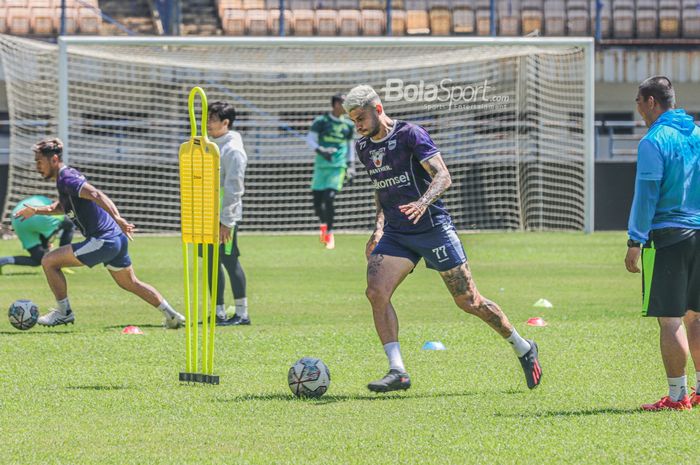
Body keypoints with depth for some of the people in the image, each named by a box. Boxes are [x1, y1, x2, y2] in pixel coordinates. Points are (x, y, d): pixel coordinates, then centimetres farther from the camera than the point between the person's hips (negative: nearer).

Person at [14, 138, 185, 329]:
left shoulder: (65, 178, -14)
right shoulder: (66, 176, 17)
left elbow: (95, 194, -29)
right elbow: (62, 207, 36)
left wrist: (117, 218, -37)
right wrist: (36, 211, 27)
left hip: (103, 240, -10)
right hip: (117, 239, 10)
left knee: (49, 261, -7)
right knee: (130, 283, 25)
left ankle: (64, 312, 5)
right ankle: (172, 316, 26)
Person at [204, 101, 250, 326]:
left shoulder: (233, 149, -12)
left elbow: (234, 188, -16)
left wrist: (226, 221, -19)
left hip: (225, 216, -9)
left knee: (230, 261, -6)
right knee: (212, 261, 9)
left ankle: (242, 313, -1)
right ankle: (218, 312, 15)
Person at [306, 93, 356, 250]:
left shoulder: (348, 125, 10)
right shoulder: (321, 122, 0)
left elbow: (350, 145, 22)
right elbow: (310, 139, -4)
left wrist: (351, 165, 18)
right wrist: (321, 151, -22)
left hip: (338, 166, 0)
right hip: (321, 166, 0)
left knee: (329, 198, -16)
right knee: (317, 201, 0)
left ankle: (329, 234, -5)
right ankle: (324, 224, 32)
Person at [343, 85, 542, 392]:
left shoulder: (410, 134, -12)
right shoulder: (364, 148, 9)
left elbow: (443, 176, -18)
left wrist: (422, 203, -36)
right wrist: (379, 226, 13)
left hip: (432, 227, -6)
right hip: (395, 234, 6)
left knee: (468, 301, 0)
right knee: (376, 292, -18)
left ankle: (523, 349, 21)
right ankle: (397, 371, -17)